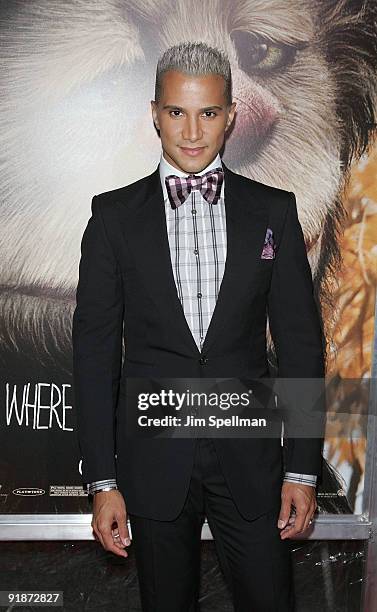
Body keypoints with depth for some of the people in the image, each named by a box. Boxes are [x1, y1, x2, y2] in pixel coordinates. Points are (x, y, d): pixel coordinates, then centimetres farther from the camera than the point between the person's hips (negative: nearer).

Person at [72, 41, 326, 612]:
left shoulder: (274, 211, 1)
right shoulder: (115, 214, 0)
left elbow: (301, 343, 2)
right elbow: (95, 348, -1)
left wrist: (303, 468, -1)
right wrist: (102, 480, -4)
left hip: (250, 457, 0)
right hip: (153, 459, 0)